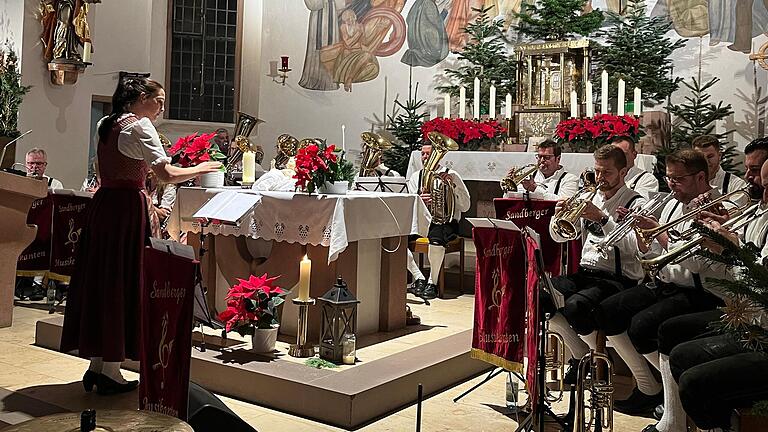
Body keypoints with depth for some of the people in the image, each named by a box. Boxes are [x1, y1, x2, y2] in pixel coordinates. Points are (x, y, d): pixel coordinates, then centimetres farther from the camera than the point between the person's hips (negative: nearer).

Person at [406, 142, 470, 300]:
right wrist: (419, 201, -19)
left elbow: (465, 207, -3)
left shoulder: (451, 176, 1)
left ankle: (432, 283, -17)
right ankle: (419, 279, -11)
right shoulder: (415, 177, 13)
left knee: (436, 240, -38)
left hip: (445, 222, -4)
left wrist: (453, 185, -15)